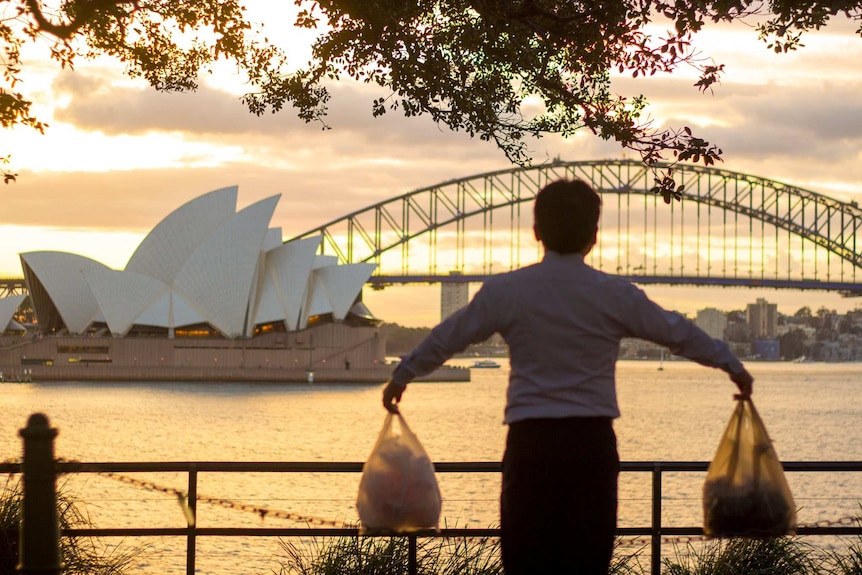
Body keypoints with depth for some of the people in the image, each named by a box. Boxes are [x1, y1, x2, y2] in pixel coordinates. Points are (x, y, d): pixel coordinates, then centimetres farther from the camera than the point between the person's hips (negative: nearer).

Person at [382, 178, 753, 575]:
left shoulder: (504, 292, 1)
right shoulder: (617, 295, 1)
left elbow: (448, 337, 12)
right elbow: (679, 333, 13)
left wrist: (402, 375, 29)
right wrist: (733, 367, 29)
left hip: (530, 442, 0)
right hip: (592, 443, 0)